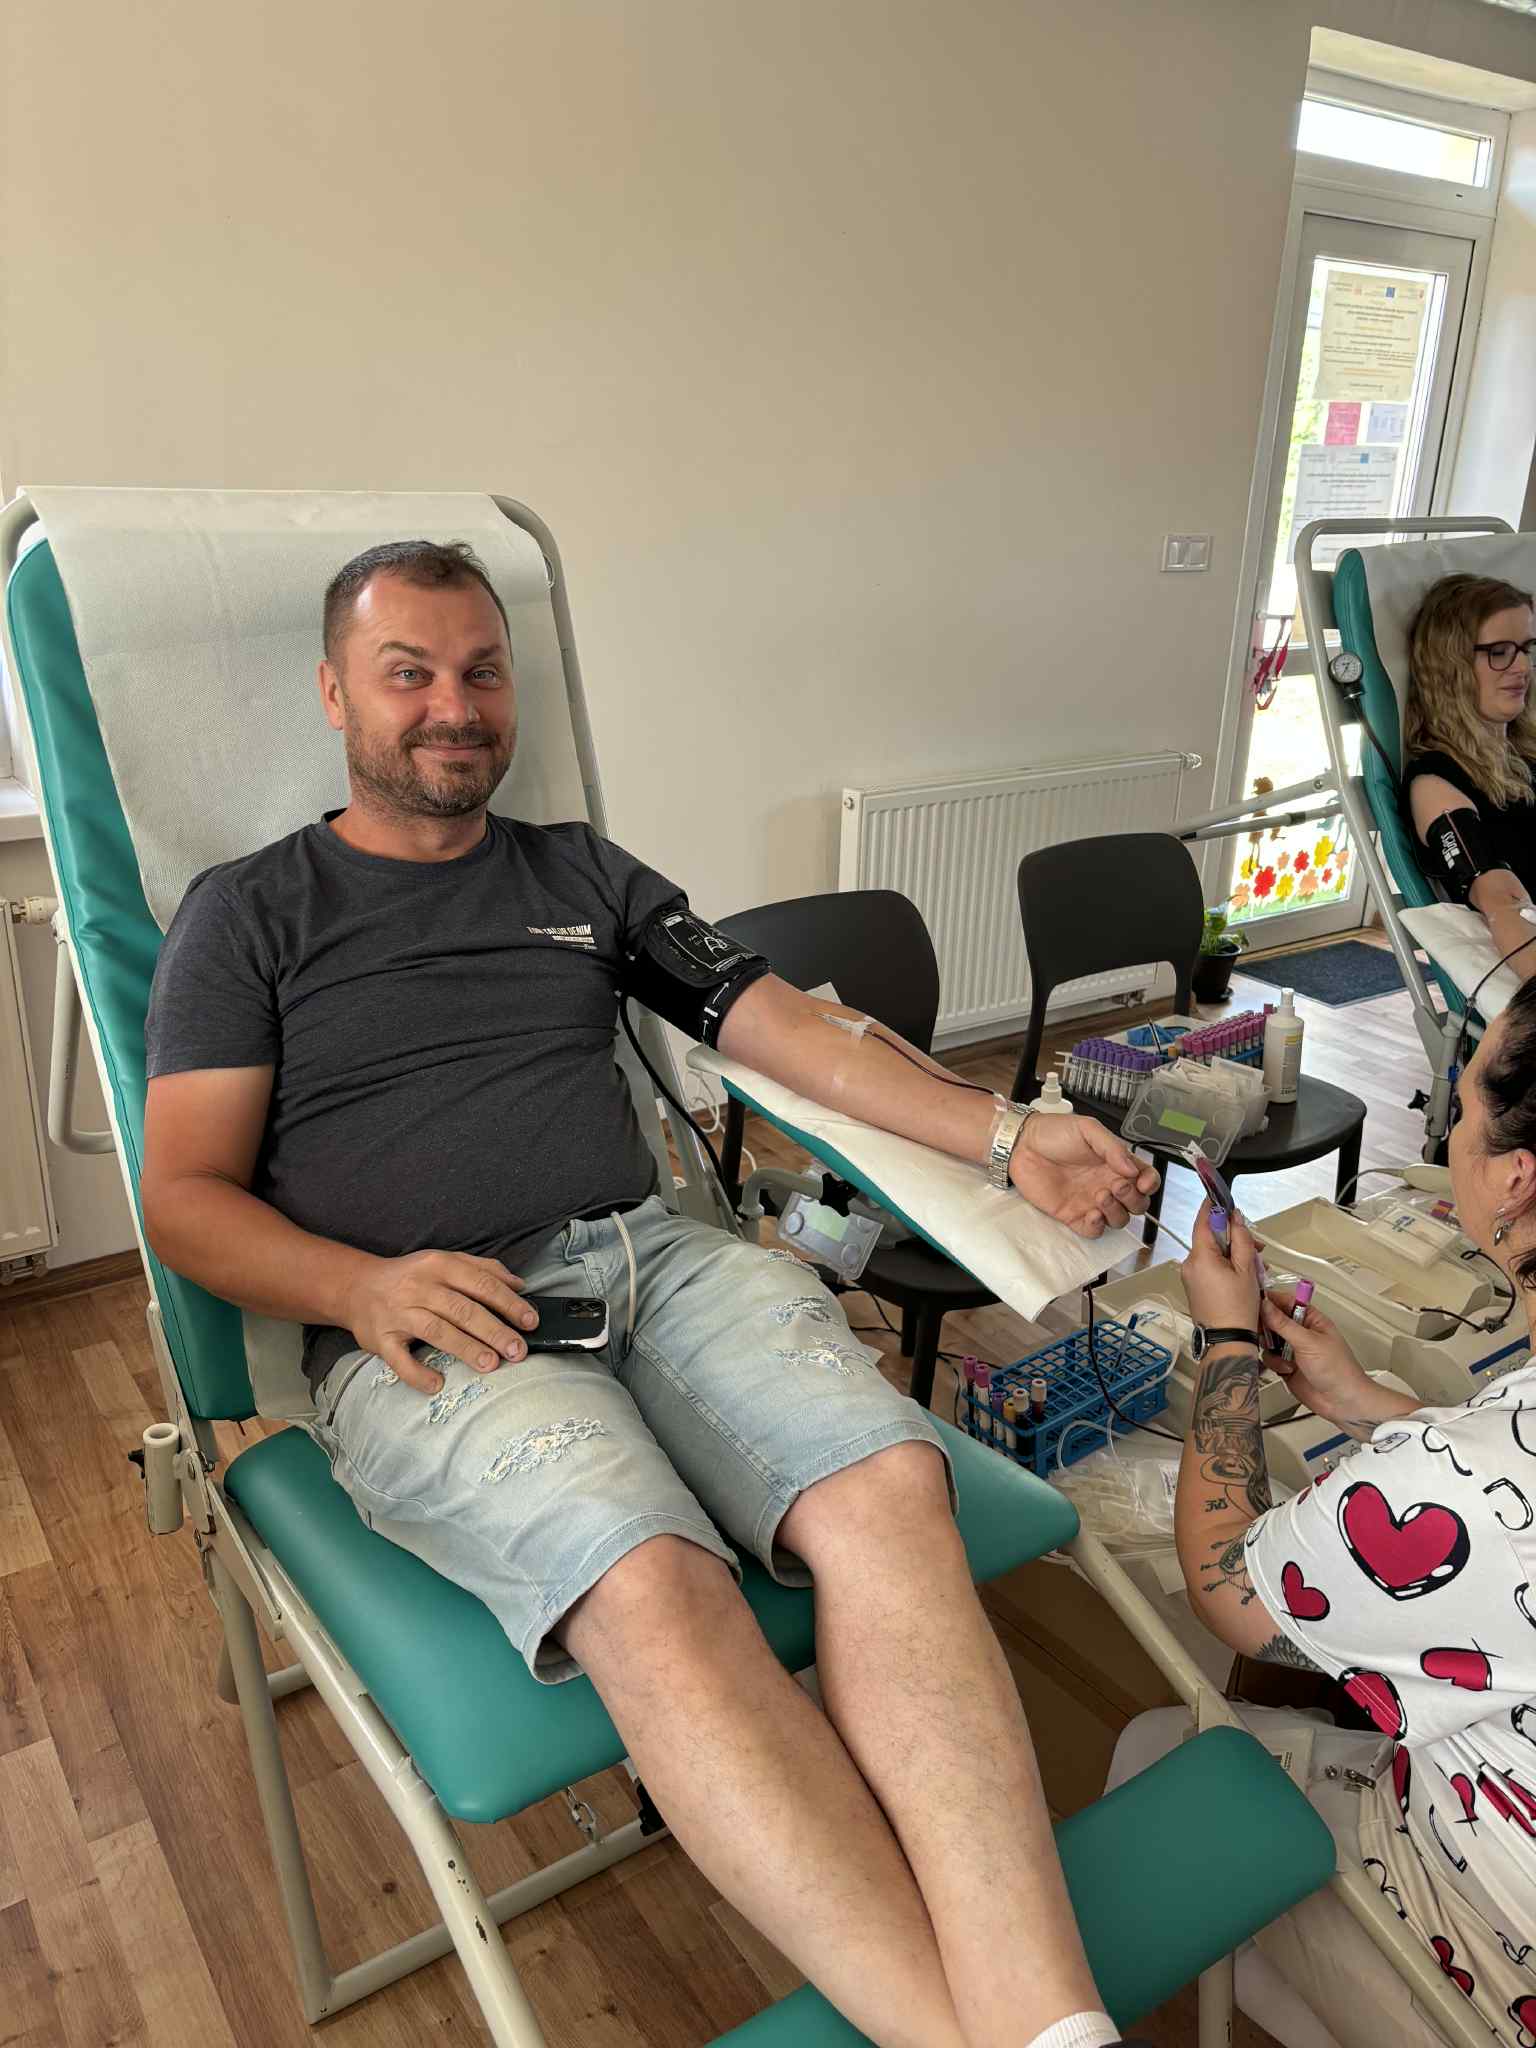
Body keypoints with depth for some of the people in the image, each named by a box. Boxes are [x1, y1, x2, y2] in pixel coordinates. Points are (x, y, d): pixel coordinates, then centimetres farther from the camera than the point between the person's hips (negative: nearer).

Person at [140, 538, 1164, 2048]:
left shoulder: (586, 877, 22)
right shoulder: (248, 915, 13)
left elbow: (792, 1026, 15)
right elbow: (187, 1193, 7)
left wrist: (1007, 1134, 3)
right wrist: (369, 1286, -14)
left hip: (655, 1256, 4)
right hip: (420, 1331, -3)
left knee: (891, 1481, -27)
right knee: (651, 1584, -33)